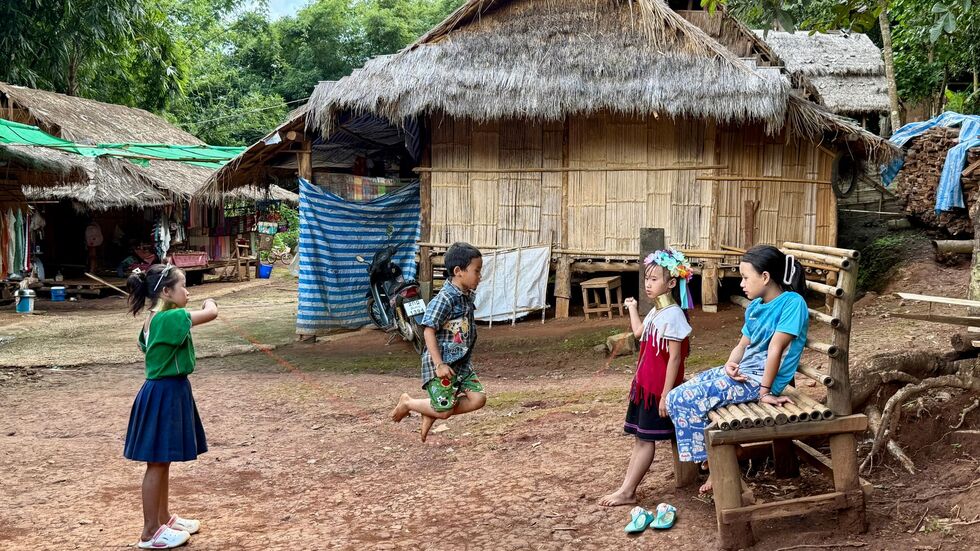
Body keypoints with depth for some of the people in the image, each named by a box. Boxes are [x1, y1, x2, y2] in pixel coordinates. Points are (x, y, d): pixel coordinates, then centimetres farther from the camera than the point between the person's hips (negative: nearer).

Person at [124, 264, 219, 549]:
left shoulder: (154, 320, 8)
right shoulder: (170, 319, -22)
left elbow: (144, 345, 25)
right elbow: (211, 313, -24)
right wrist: (210, 301, -2)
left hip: (164, 391, 10)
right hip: (165, 394, -10)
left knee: (162, 462, 19)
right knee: (157, 464, -1)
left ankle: (164, 518, 31)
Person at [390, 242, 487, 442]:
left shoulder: (467, 297, 6)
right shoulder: (444, 299, -20)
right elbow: (429, 331, -20)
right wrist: (439, 365, -22)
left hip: (462, 363, 8)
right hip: (442, 363, -8)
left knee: (478, 398, -4)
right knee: (445, 410, -6)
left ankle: (432, 412, 13)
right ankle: (407, 403, 21)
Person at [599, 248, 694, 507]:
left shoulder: (672, 315, -19)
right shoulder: (656, 312, 9)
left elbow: (675, 358, -21)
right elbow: (638, 332, 29)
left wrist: (666, 394, -22)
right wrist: (632, 308, 39)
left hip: (659, 388, -9)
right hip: (645, 384, 9)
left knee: (646, 439, -1)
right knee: (640, 437, 11)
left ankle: (627, 493, 4)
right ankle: (626, 488, 15)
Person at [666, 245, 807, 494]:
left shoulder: (792, 302, -15)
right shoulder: (755, 306, 12)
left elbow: (775, 348, -18)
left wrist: (765, 391, -19)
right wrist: (730, 364, -7)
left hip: (760, 380, -9)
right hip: (742, 372, 9)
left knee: (682, 400, -16)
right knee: (678, 396, 3)